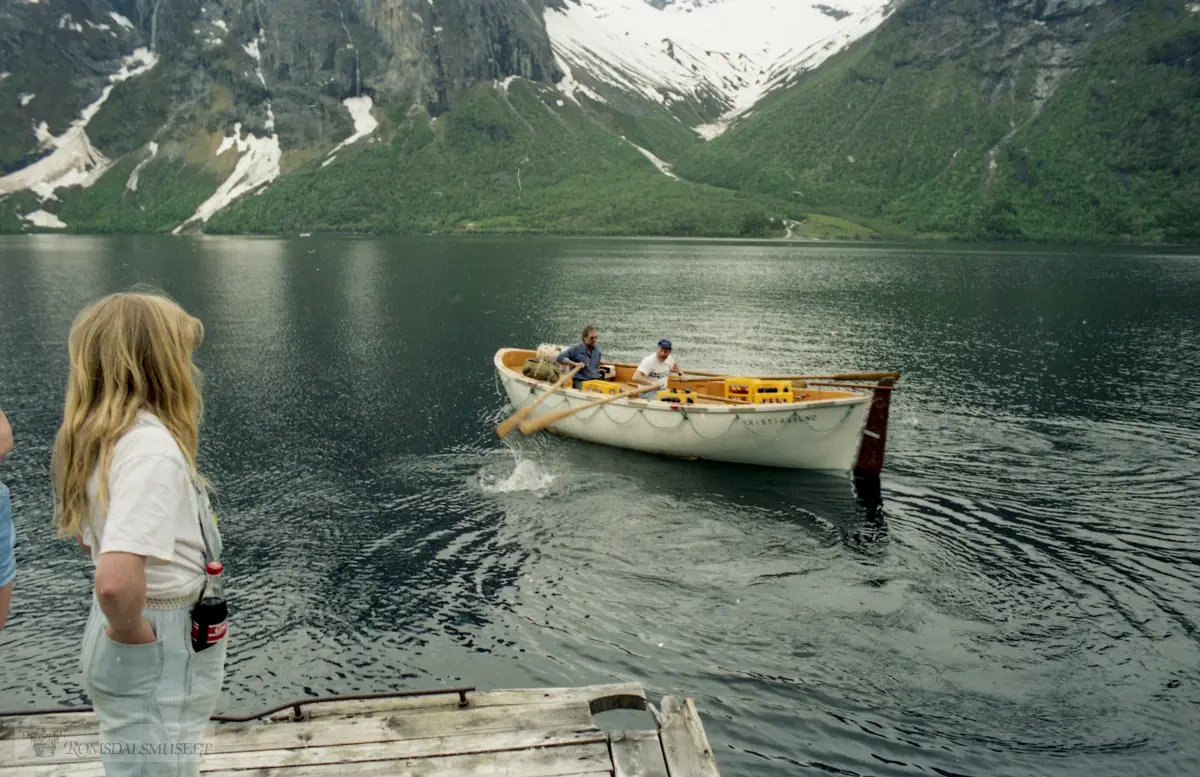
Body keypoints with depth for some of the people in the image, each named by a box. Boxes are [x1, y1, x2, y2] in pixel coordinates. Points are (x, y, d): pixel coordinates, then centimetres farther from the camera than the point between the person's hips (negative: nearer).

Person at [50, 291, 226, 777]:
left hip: (157, 644, 9)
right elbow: (117, 584, -39)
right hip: (159, 655, -9)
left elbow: (88, 533, 18)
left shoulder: (100, 437, 1)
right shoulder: (152, 449, -27)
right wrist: (131, 633, -20)